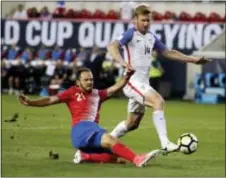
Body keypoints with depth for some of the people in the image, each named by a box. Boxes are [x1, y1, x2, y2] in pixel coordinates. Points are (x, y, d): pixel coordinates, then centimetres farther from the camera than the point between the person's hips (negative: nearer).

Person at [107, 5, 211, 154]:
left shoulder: (151, 37, 13)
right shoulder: (131, 34, -11)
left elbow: (168, 52, 21)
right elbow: (112, 46, -27)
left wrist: (193, 59, 17)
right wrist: (123, 62, -45)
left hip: (143, 83, 9)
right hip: (132, 81, -9)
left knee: (133, 123, 14)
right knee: (158, 101, -27)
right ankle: (165, 144, -31)